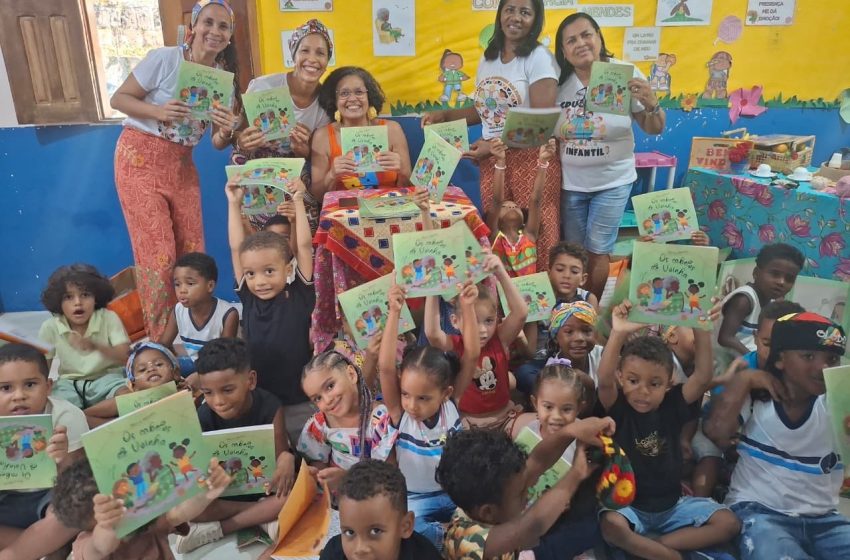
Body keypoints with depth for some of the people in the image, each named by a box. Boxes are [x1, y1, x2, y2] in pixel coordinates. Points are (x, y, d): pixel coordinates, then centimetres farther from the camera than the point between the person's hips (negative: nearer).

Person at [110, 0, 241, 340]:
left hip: (181, 165, 5)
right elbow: (118, 99, -8)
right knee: (158, 253, -7)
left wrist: (226, 130, -20)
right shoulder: (163, 59, -12)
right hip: (140, 160, -5)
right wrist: (158, 111, -25)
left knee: (192, 250, 2)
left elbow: (219, 144, 2)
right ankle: (160, 339, 9)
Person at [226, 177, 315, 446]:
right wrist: (234, 203, 5)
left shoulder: (300, 296, -8)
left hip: (301, 403, -3)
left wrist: (298, 201, -8)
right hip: (259, 401, 3)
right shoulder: (249, 299, -1)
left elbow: (305, 245, -10)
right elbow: (236, 249, 2)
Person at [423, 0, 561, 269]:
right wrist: (445, 115, 9)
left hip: (530, 158, -5)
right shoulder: (487, 58, 14)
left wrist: (494, 145, -18)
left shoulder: (539, 58, -5)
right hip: (491, 161, 6)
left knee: (535, 239, -4)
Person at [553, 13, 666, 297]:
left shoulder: (625, 74, -9)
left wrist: (651, 104, -25)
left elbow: (654, 129, -5)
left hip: (612, 181, -2)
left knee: (598, 250, 2)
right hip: (569, 182, 2)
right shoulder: (558, 81, -4)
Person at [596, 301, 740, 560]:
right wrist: (618, 334, -47)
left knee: (728, 523, -11)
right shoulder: (617, 409, -14)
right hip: (628, 504, -4)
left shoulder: (672, 406, -4)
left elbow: (702, 377, -16)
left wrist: (702, 331, -28)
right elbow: (604, 381, -34)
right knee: (611, 527, -34)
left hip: (672, 504, 5)